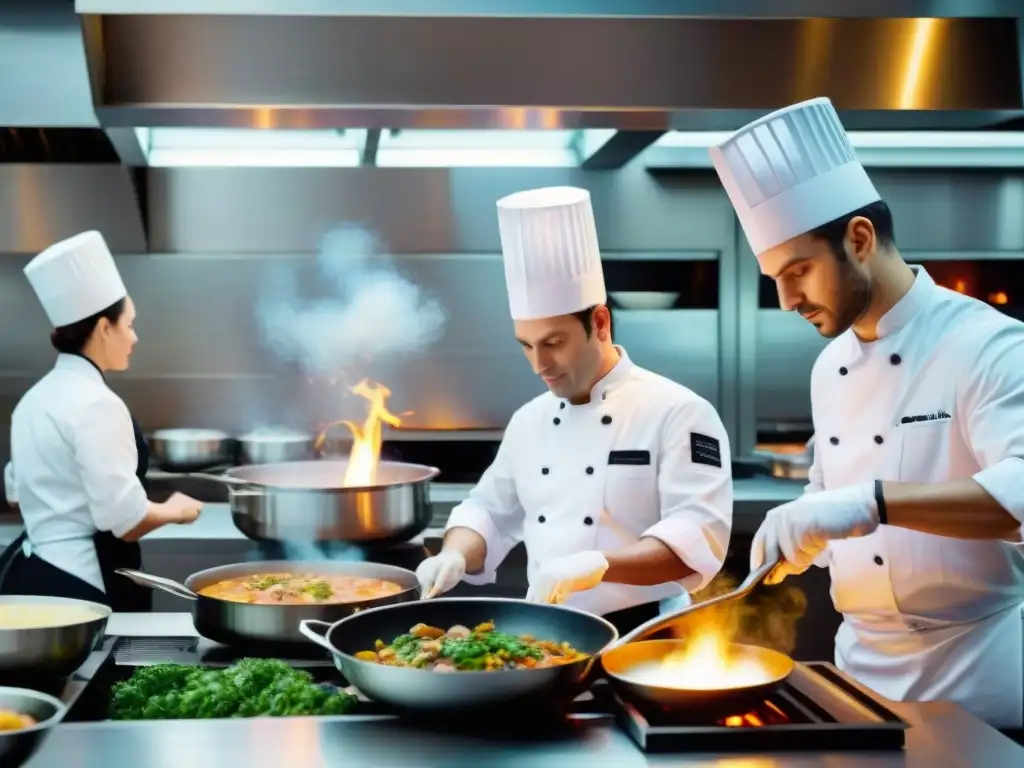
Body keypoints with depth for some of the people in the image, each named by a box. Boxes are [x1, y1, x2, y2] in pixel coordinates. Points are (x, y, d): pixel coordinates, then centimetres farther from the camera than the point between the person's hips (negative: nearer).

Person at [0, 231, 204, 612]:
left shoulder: (35, 398, 10)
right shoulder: (96, 404, -19)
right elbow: (125, 519, -21)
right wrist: (174, 510, -3)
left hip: (31, 569, 10)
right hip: (76, 582, -9)